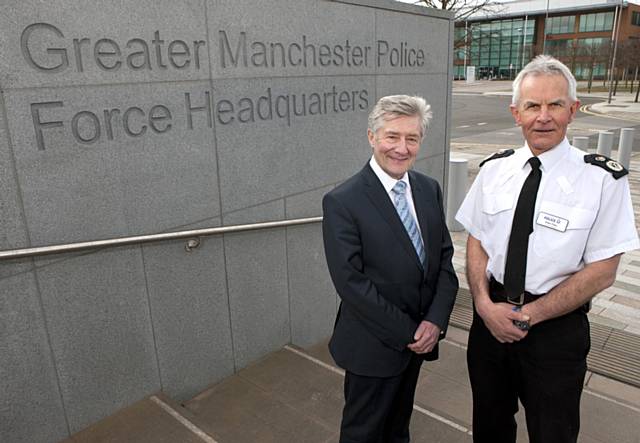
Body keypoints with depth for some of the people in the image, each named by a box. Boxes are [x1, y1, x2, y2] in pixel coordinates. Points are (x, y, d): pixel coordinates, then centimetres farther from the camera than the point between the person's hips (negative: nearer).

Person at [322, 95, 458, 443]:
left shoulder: (429, 189, 0)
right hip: (373, 347, -5)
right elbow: (350, 282, -21)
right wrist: (407, 332, -17)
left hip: (420, 337, 5)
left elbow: (445, 258, 1)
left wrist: (435, 321, -11)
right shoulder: (342, 202, -19)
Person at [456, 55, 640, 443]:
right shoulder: (494, 170, -2)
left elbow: (602, 271, -12)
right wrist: (485, 305, -12)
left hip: (556, 328, -3)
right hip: (490, 318, 3)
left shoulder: (603, 179, -12)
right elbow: (476, 242, 2)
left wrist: (529, 315, -16)